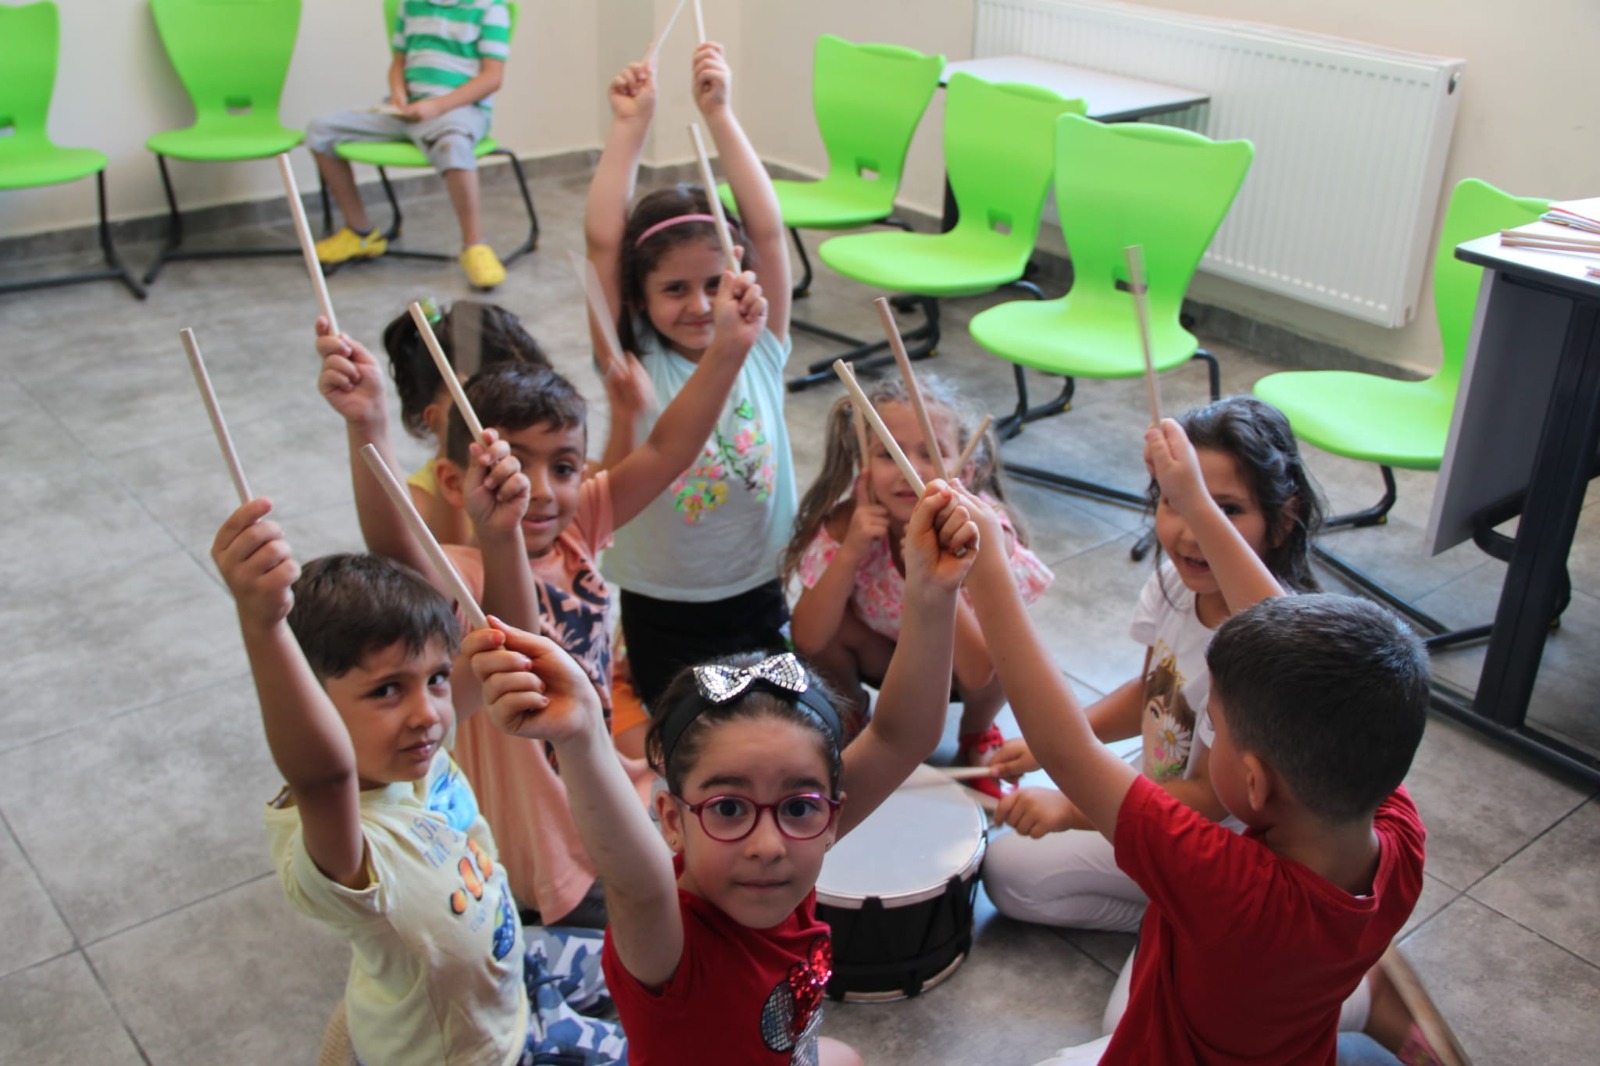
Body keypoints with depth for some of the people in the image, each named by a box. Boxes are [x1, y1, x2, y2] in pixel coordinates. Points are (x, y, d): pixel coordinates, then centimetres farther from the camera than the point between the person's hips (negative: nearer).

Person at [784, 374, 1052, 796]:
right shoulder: (848, 523, -27)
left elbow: (978, 673, -36)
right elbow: (807, 640, -29)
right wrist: (850, 552, -41)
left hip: (952, 668, -1)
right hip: (881, 655, 1)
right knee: (833, 625, -28)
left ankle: (977, 735, 4)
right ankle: (849, 723, 5)